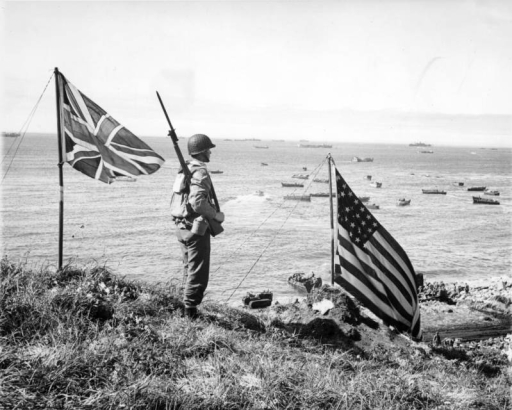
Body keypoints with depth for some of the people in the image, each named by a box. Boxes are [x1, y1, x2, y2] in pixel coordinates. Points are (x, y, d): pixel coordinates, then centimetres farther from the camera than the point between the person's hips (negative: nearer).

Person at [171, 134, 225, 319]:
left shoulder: (184, 170, 11)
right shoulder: (200, 173, -18)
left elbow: (175, 200, 17)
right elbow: (198, 202, -30)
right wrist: (216, 215, -15)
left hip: (181, 226, 9)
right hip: (196, 229, -9)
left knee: (189, 269, 20)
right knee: (198, 273, 0)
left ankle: (189, 305, 28)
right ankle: (190, 309, 5)